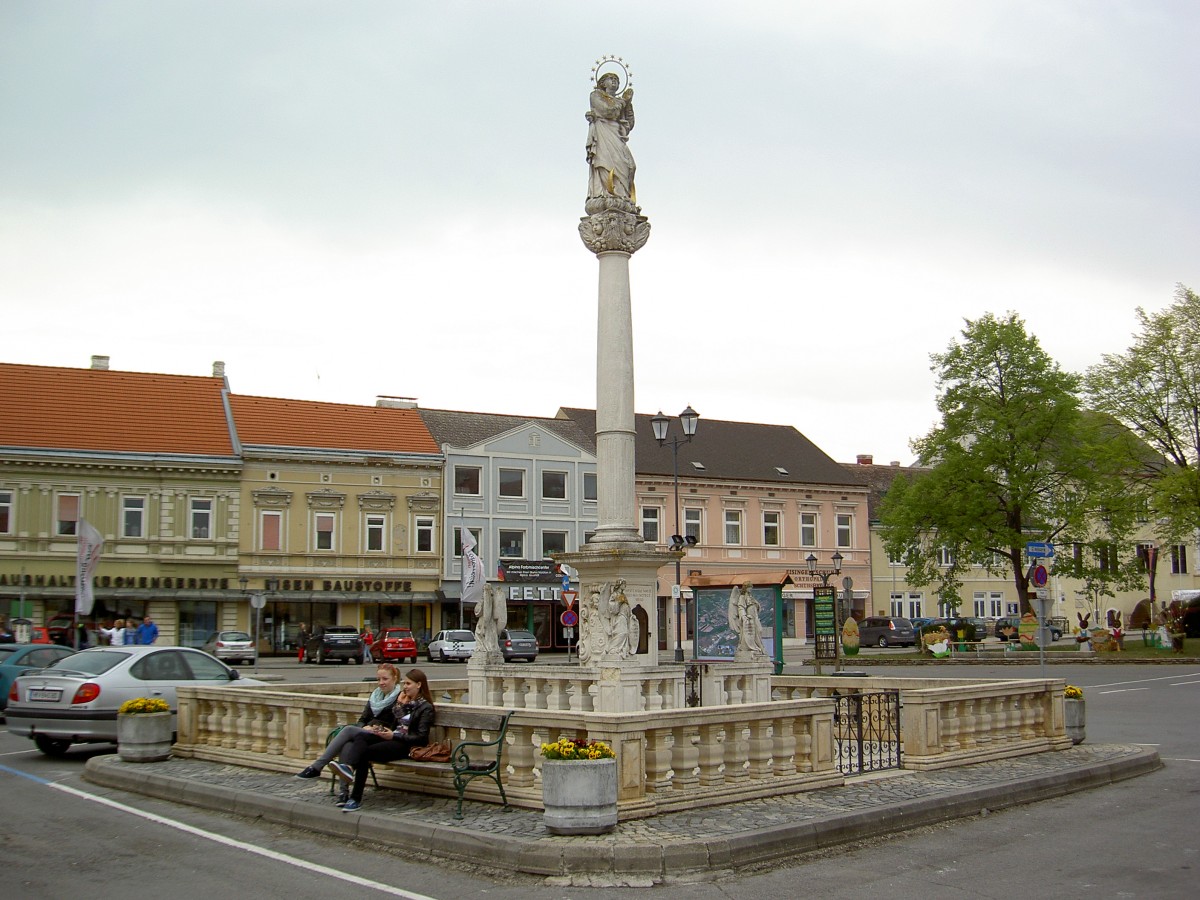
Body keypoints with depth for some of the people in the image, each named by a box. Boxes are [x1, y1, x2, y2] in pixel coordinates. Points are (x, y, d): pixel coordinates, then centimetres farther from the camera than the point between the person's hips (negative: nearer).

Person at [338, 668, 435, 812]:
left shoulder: (426, 707, 1)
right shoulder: (403, 701, 25)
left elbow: (421, 738, -8)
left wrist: (394, 736, -14)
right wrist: (400, 704, 8)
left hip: (406, 745, -7)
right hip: (393, 738, 7)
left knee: (364, 752, -26)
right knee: (361, 736, -23)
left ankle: (356, 799, -26)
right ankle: (348, 767, -49)